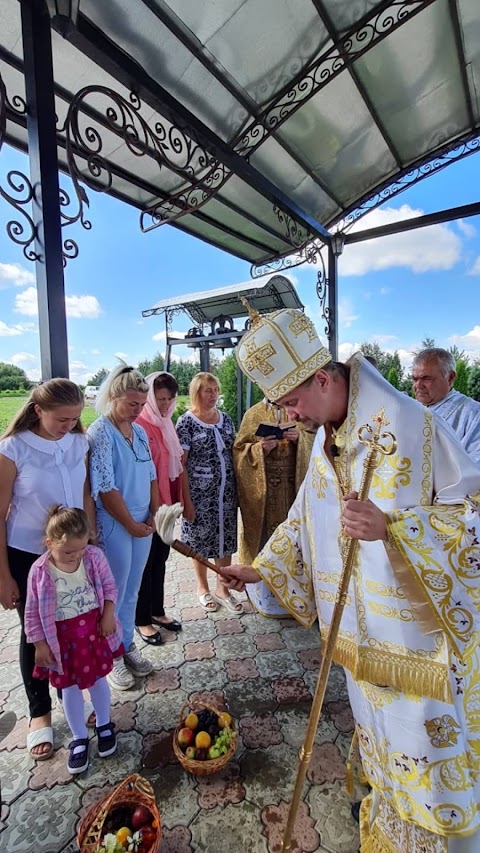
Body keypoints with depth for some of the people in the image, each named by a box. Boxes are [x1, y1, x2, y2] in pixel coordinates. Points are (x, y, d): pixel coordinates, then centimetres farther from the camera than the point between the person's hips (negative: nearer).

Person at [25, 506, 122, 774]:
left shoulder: (95, 556, -17)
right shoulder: (40, 571, -20)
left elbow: (109, 586, -3)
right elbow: (33, 612, -8)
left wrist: (108, 615, -12)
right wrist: (40, 645, -5)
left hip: (94, 629, 1)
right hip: (61, 638, -1)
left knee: (98, 679, 19)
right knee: (70, 688, 16)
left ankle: (104, 725, 44)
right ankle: (80, 739, 39)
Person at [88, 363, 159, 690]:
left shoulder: (139, 431, 6)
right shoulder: (99, 433, -16)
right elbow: (105, 488, -19)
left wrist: (153, 514, 1)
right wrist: (131, 525, -13)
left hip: (143, 523, 6)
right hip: (113, 525, -6)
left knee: (132, 590, 20)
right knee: (114, 594, 10)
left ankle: (127, 646, 39)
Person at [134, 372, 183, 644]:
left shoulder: (166, 423, 9)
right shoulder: (140, 425, -17)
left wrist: (177, 500, 12)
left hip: (166, 503, 8)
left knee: (160, 558, 19)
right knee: (145, 562, 8)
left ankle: (157, 611, 37)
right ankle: (142, 620, 27)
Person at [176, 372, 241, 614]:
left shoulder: (225, 419, 7)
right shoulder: (186, 421, -8)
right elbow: (180, 464, -10)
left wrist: (238, 487, 7)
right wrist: (187, 499, -13)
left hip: (226, 490, 5)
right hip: (199, 492, -4)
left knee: (225, 538, 11)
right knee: (201, 538, 10)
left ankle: (222, 588, 30)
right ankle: (202, 587, 33)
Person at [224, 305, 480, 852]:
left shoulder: (407, 422, -21)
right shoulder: (325, 438, 2)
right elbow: (306, 515, 11)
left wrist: (389, 526, -33)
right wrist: (261, 568, 9)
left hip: (417, 625, -7)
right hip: (364, 627, 7)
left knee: (426, 740, 12)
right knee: (379, 725, 25)